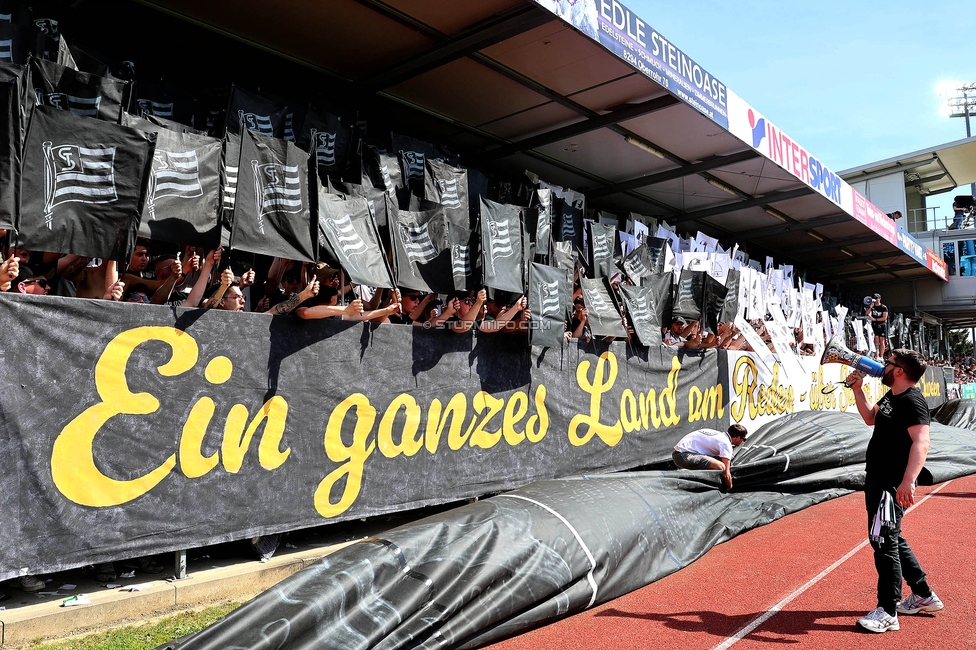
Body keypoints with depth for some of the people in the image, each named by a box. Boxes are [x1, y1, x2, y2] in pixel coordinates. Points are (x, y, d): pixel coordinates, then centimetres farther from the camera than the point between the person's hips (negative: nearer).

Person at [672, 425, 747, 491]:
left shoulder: (719, 435, 19)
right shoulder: (726, 443, -9)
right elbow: (726, 474, -11)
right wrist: (730, 488, 7)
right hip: (684, 455, -10)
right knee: (720, 466, -23)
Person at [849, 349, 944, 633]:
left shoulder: (912, 401, -19)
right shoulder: (891, 396, 12)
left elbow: (921, 442, -31)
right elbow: (871, 418, 28)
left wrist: (908, 480, -42)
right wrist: (857, 389, 18)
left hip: (891, 485, -10)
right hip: (877, 481, 10)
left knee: (884, 542, -8)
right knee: (892, 540, 20)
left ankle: (887, 612, 1)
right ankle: (923, 596, 34)